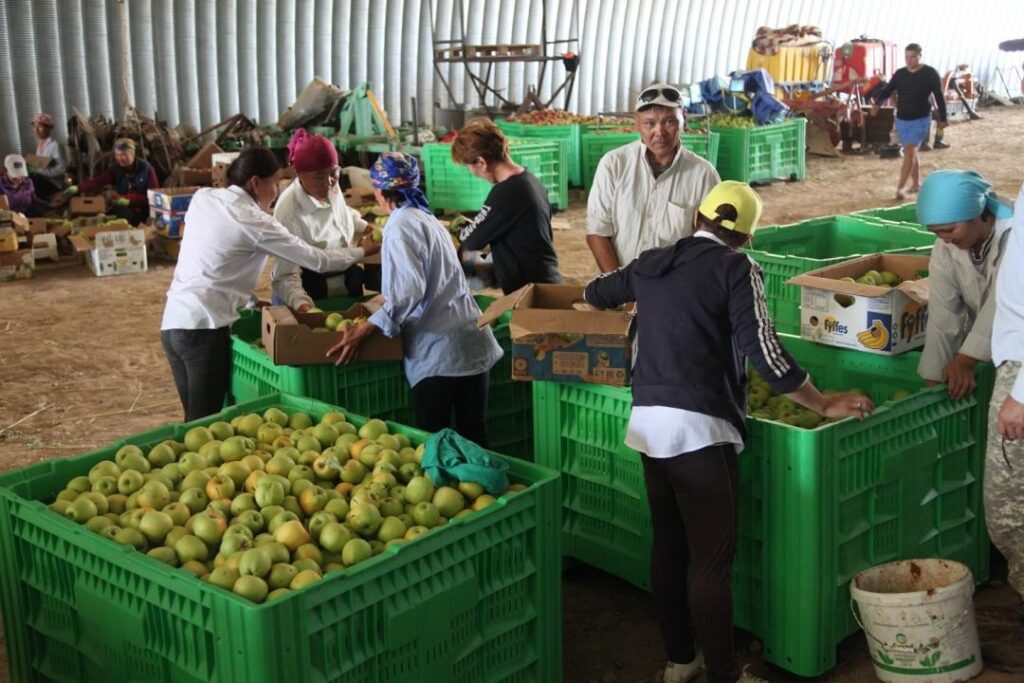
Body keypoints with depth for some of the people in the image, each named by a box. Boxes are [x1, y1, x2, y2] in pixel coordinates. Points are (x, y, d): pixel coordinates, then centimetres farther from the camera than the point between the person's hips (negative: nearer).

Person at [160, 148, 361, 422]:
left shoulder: (203, 198, 10)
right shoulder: (253, 221, -8)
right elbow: (316, 260, -4)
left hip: (174, 322, 7)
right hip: (204, 327, -7)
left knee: (195, 419, 12)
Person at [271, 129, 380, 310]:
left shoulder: (331, 188, -3)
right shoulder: (289, 213, -26)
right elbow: (286, 277, -28)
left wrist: (367, 228, 8)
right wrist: (300, 303, -45)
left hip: (346, 281, 7)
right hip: (312, 295, -6)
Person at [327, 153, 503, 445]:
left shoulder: (401, 225, -10)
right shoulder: (426, 218, 18)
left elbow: (408, 292, -20)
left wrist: (363, 332, -17)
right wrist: (385, 299, 42)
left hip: (439, 350, -9)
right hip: (470, 343, 9)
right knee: (473, 436, 12)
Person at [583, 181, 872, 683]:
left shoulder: (651, 263, 13)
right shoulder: (736, 269, -5)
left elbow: (595, 294, 31)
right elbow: (763, 352, -12)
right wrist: (823, 404, -1)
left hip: (647, 420, 7)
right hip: (699, 427, -7)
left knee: (667, 546, 16)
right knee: (712, 560, -2)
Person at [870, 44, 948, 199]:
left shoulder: (930, 74, -6)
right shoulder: (899, 74, 4)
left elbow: (939, 96, -1)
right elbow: (888, 90, 0)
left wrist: (942, 118, 2)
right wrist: (877, 101, -22)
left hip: (921, 120, -5)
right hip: (902, 120, 5)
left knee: (909, 151, -15)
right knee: (911, 152, 15)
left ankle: (900, 188, -19)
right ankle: (916, 183, 30)